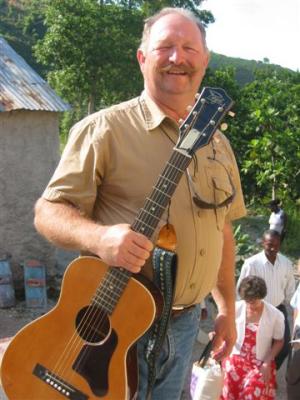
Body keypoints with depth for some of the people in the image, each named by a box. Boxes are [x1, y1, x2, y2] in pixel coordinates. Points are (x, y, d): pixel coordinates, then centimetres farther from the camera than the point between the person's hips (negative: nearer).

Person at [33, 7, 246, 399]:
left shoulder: (217, 144, 8)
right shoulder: (104, 129, -11)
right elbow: (48, 211, -11)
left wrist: (227, 309, 15)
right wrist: (99, 237, -31)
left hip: (185, 323, 6)